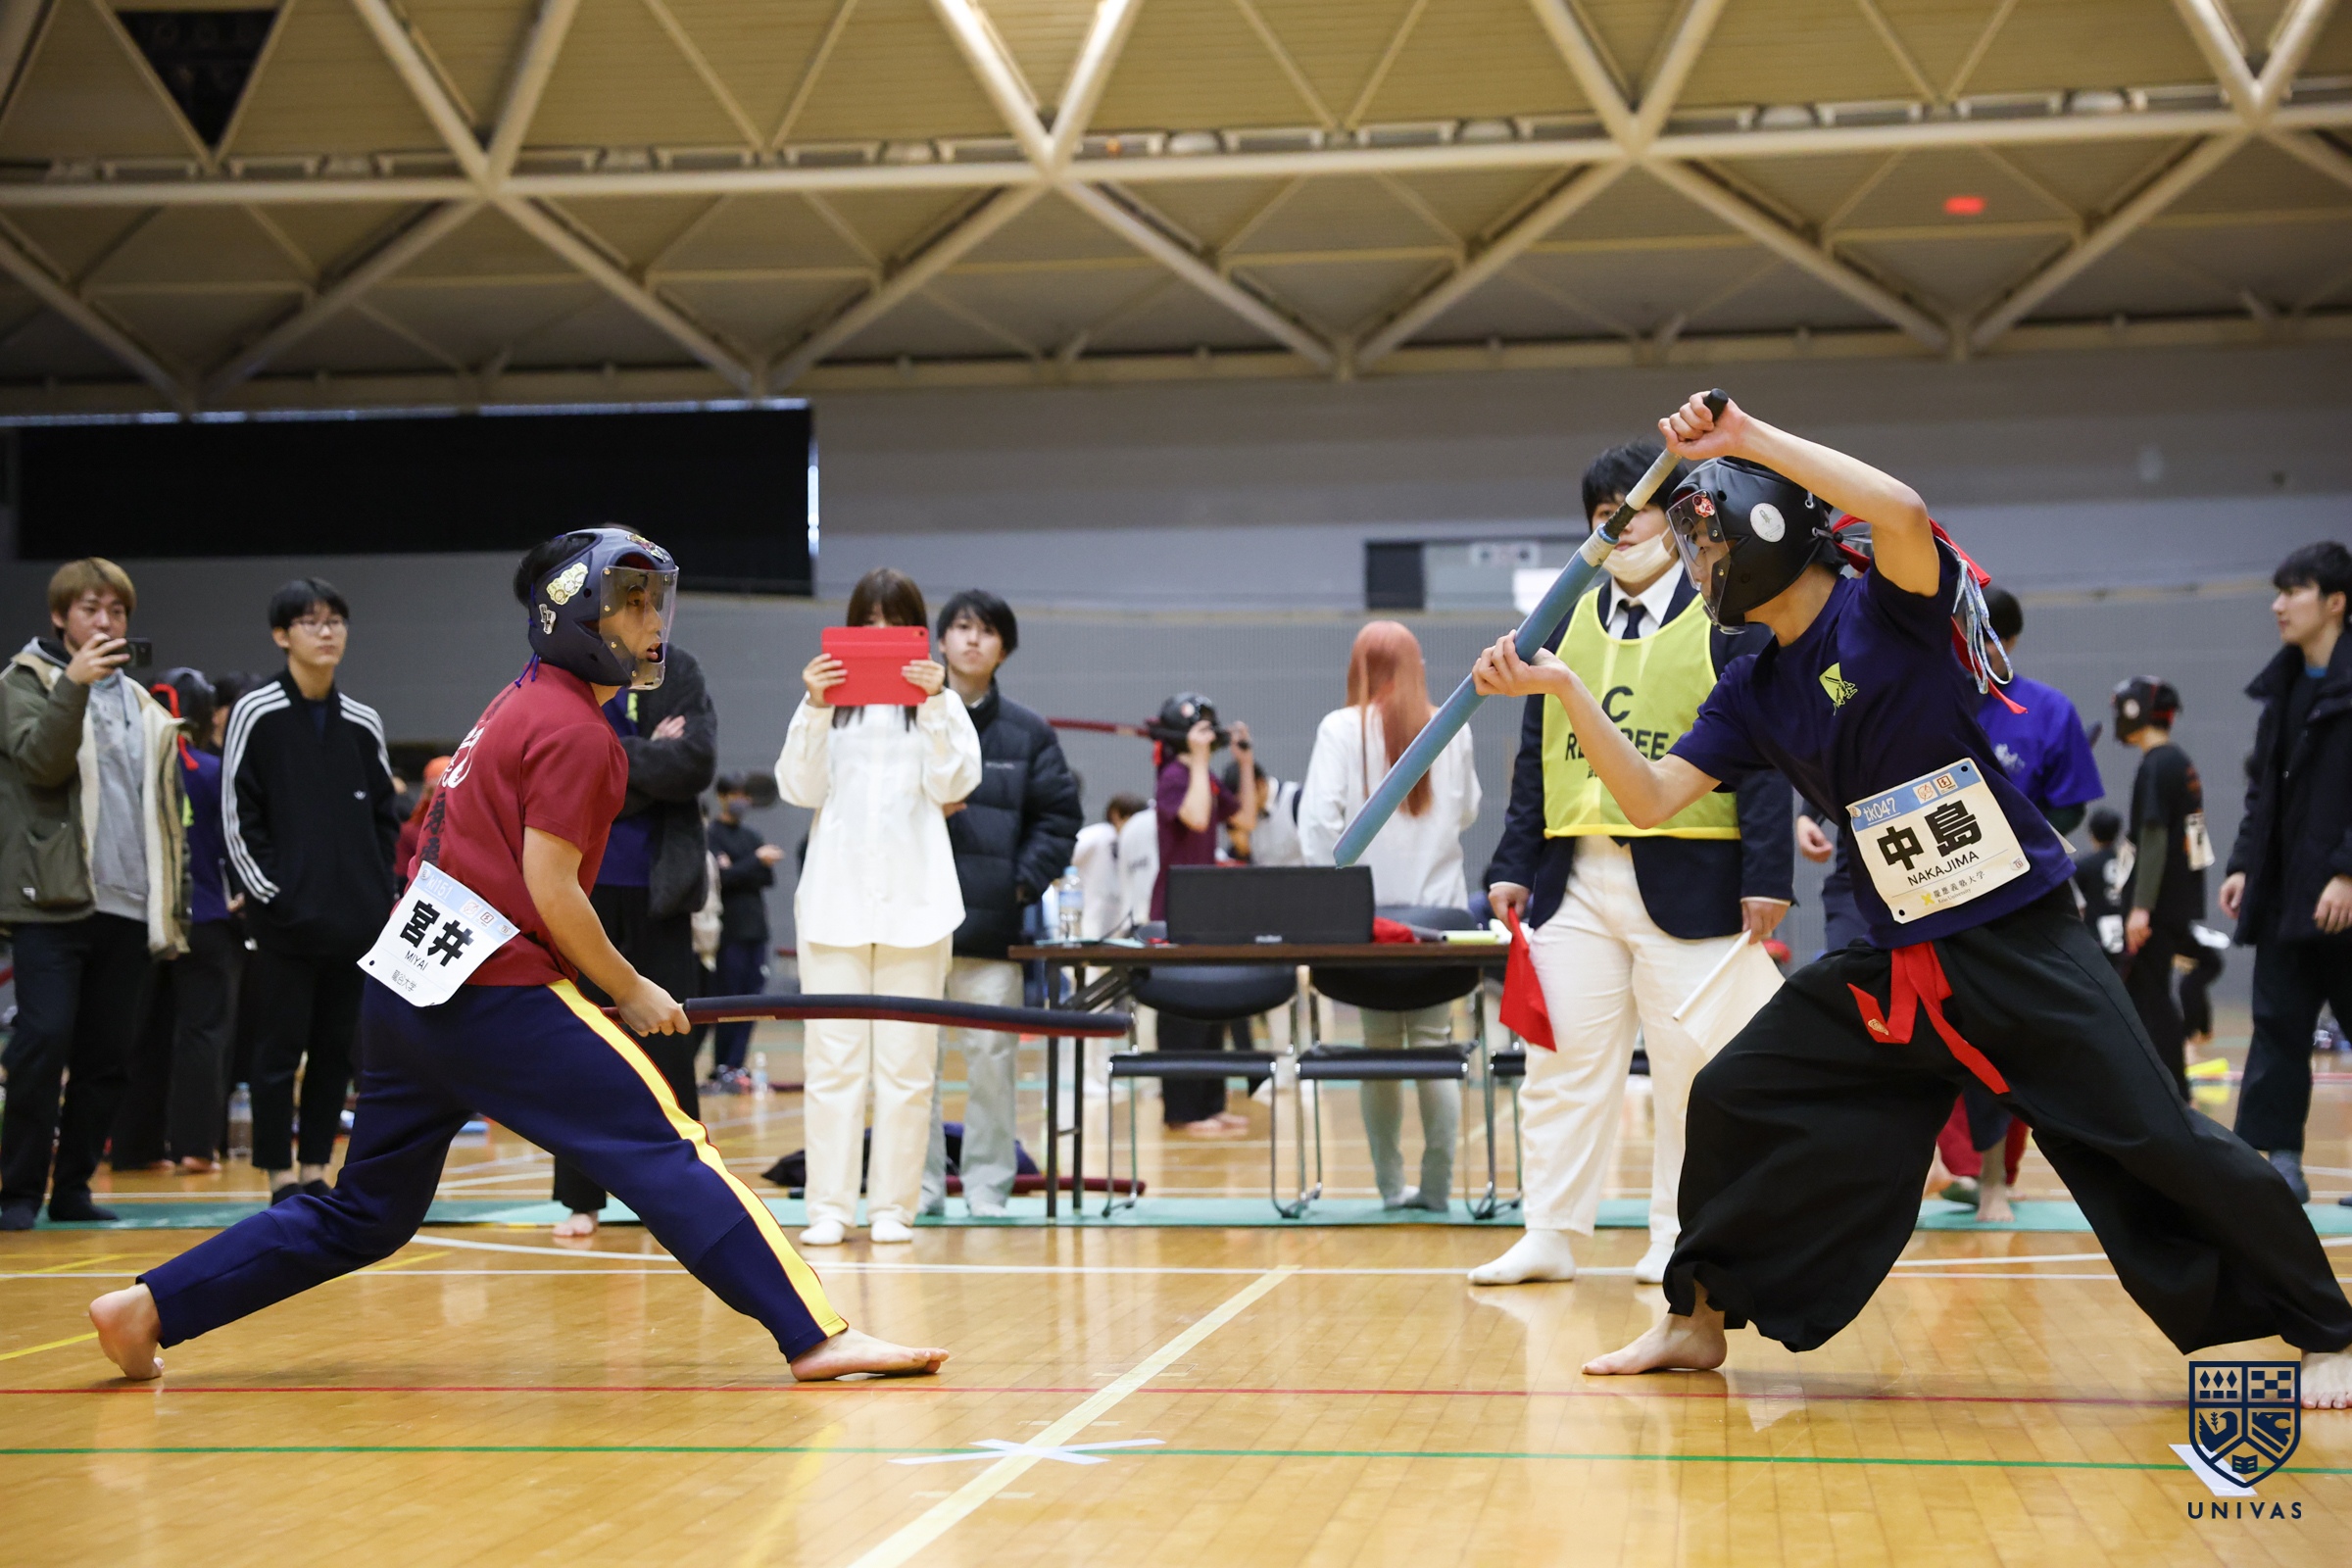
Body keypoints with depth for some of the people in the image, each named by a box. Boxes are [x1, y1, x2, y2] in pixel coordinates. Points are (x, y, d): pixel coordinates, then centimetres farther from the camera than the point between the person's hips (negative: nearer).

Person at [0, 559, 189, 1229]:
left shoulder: (144, 707, 19)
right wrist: (74, 685, -26)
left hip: (130, 907, 5)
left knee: (108, 1055, 5)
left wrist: (173, 905, 15)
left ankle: (73, 1186, 14)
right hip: (54, 899, -5)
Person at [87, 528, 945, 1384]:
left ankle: (145, 1307, 16)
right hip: (495, 991, -9)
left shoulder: (522, 701, 20)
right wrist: (630, 990, -2)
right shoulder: (576, 730, -9)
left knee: (366, 1214, 16)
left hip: (407, 985, 9)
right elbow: (550, 889, -14)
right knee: (665, 1148, -10)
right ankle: (816, 1335, -15)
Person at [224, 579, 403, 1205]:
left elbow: (385, 818, 16)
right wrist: (269, 894, -10)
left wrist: (379, 893, 6)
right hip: (285, 919, -4)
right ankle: (282, 1178, 6)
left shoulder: (363, 724, 10)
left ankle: (316, 1170, 15)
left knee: (335, 1049, 8)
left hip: (357, 922, 4)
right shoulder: (256, 714, -3)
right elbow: (237, 817, -5)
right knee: (281, 1049, 0)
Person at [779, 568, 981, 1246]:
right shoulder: (829, 700, 9)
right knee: (833, 1056, -3)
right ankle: (830, 1205, 0)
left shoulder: (941, 703, 9)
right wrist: (814, 709, -10)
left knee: (907, 1058, 1)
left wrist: (934, 705, -12)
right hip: (836, 893, 0)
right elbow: (800, 788, 1)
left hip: (914, 896, 0)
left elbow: (951, 785, -3)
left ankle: (893, 1205, 6)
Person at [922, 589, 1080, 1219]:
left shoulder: (1028, 733, 8)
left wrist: (1026, 881, -3)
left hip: (992, 924, 1)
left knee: (991, 1058, 2)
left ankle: (987, 1189, 10)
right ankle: (920, 1186, 11)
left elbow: (1059, 816, 8)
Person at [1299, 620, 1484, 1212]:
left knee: (1379, 1046, 6)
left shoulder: (1341, 730, -3)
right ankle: (1437, 1185, 3)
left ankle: (1391, 1183, 8)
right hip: (1438, 907, 1)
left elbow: (1319, 818, -11)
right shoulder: (1451, 731, 4)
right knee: (1435, 1045, 3)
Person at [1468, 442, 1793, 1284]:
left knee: (1689, 1066, 2)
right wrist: (1514, 864, 9)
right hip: (1573, 880, 4)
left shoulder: (1729, 621, 2)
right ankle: (1549, 1236, 11)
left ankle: (1679, 1237, 12)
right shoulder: (1567, 626, 14)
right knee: (1563, 1062, 4)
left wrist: (1767, 875, -10)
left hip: (1689, 878, -4)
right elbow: (1534, 755, 16)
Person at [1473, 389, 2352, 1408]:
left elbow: (1903, 510, -31)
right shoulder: (1754, 695, 9)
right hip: (1898, 965, 7)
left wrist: (1750, 438, -25)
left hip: (2024, 946, -6)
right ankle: (1699, 1319, 21)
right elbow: (1650, 799, 4)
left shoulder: (1893, 610, -9)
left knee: (2154, 1144, -10)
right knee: (1738, 1096, 5)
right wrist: (1564, 689, -4)